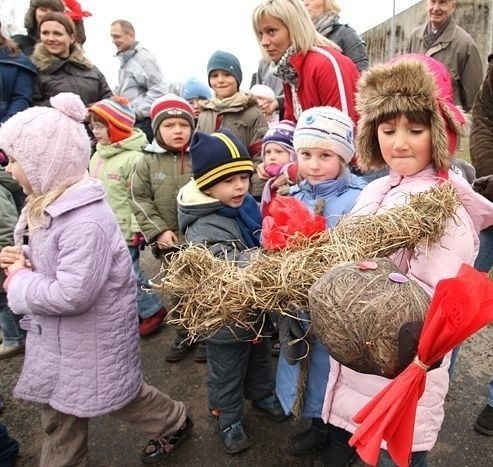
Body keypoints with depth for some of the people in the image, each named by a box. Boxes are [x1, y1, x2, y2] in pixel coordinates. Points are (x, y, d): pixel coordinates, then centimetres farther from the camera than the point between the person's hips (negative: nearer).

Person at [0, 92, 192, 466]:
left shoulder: (86, 221, -31)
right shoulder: (50, 205, 1)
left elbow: (72, 294, -34)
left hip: (91, 339, -8)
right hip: (57, 337, 9)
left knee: (119, 396, 17)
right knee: (58, 411, 22)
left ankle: (174, 423, 44)